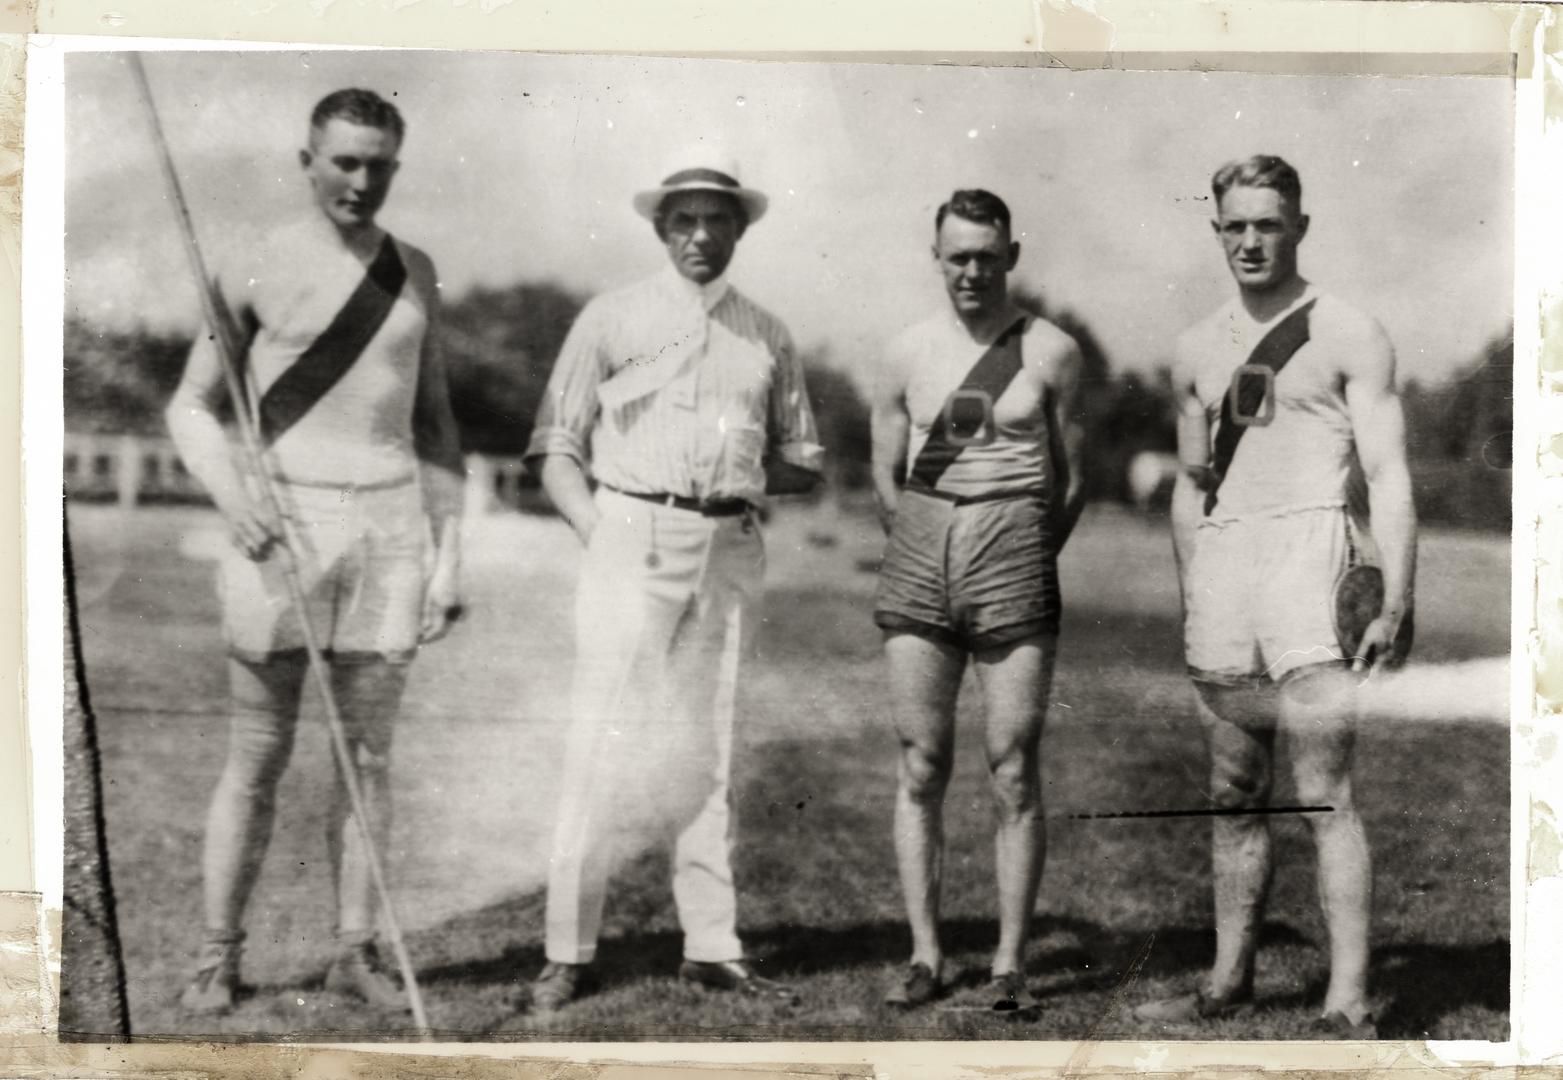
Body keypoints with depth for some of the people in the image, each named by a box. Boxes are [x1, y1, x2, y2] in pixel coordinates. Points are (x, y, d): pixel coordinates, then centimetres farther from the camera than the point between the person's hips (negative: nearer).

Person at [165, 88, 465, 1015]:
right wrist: (232, 496, -16)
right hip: (281, 528, -3)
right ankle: (220, 955, 11)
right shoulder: (259, 271, -2)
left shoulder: (415, 274, 9)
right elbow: (191, 407, 3)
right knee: (259, 757, 1)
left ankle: (356, 949, 15)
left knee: (369, 753, 7)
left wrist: (450, 555, 6)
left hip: (390, 526, 3)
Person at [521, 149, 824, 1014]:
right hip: (633, 541, -4)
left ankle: (712, 947, 14)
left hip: (731, 551, 4)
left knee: (709, 746, 8)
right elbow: (554, 447, 4)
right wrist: (599, 532, -10)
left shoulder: (767, 336, 15)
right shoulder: (612, 319, 5)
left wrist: (745, 479, 0)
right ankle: (568, 952, -2)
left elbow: (803, 461, 20)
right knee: (604, 744, -7)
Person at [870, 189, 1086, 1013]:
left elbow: (1072, 480, 8)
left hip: (1016, 551, -2)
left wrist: (1028, 562, 5)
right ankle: (925, 955, 8)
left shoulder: (1051, 352, 4)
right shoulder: (907, 355, 9)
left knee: (1013, 770, -3)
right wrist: (926, 552, 8)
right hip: (919, 555, 2)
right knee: (920, 766, 1)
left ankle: (1010, 963, 3)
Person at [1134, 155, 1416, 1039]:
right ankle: (1230, 981, 20)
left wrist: (1398, 602, -15)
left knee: (1326, 793, -10)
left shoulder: (1348, 334, 0)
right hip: (1220, 558, 6)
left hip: (1308, 544, -6)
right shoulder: (1200, 350, 16)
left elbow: (1389, 476, -6)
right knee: (1235, 794, 11)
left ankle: (1349, 1005, -8)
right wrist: (1190, 598, 16)